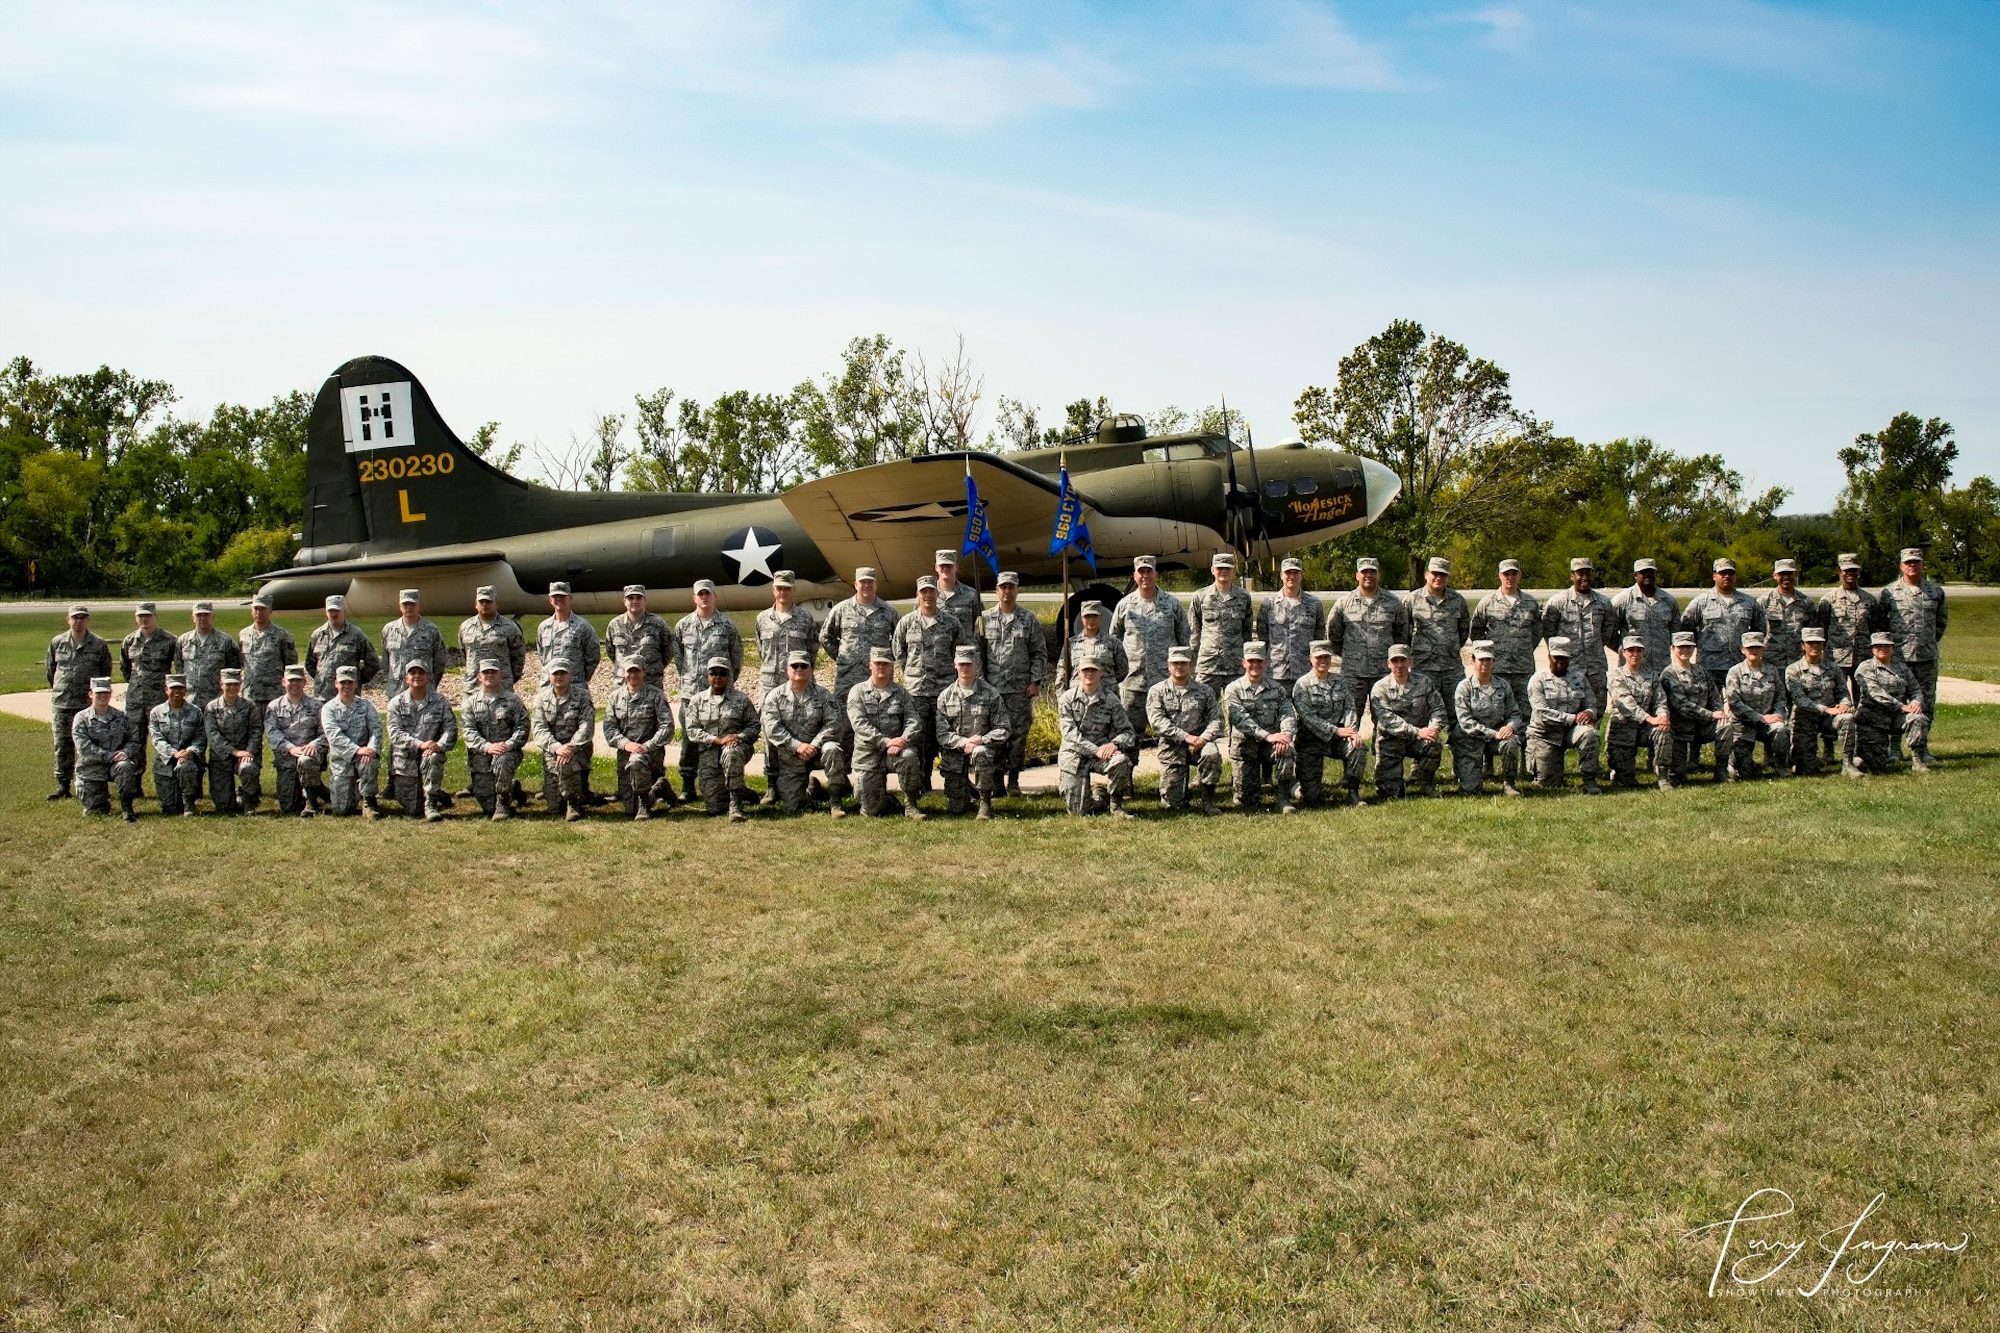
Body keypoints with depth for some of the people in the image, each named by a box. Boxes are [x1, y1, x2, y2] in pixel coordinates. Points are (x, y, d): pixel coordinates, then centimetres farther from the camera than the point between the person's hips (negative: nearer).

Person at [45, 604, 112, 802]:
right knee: (61, 745, 5)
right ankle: (63, 786, 13)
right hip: (60, 703, 2)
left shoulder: (99, 645, 1)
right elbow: (49, 669, 20)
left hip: (88, 704, -2)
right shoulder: (57, 643, 7)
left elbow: (106, 671, 13)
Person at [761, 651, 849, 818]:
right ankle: (809, 789, 30)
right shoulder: (775, 696, 2)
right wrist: (797, 746, -20)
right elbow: (773, 729, -9)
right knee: (792, 809, -7)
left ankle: (835, 801, -22)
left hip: (816, 750, 0)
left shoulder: (823, 694, 2)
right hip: (789, 758, 1)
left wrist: (814, 745, -21)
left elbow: (833, 723, -8)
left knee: (832, 749, -36)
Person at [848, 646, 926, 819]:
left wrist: (902, 740, -22)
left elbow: (914, 721, -1)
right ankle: (881, 797, 31)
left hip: (894, 751, 1)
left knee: (909, 756, -36)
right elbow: (859, 724, -10)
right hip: (867, 754, -1)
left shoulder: (901, 693, 9)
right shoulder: (858, 692, 2)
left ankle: (910, 805, -17)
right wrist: (886, 741, -22)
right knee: (870, 811, -8)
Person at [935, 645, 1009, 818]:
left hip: (984, 748, -2)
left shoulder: (990, 694, -2)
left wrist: (982, 740, -22)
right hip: (954, 757, 2)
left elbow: (1002, 730, -5)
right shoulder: (945, 696, 3)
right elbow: (941, 733, -4)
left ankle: (985, 804, -22)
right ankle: (971, 795, 38)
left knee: (980, 753, -40)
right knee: (955, 809, -1)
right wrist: (963, 742, -21)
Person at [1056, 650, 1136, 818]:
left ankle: (1116, 807, -10)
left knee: (1121, 761, -34)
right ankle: (1097, 795, 28)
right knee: (1078, 811, -9)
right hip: (1073, 756, -1)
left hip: (1101, 752, 1)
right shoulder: (1067, 698, -3)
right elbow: (1070, 733, -12)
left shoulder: (1110, 699, 0)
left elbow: (1127, 731, 0)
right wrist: (1095, 750, -23)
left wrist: (1115, 743, -23)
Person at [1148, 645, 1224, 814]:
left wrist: (1203, 739, -20)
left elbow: (1216, 719, -1)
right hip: (1172, 747, -1)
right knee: (1171, 804, -8)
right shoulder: (1157, 691, 2)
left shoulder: (1204, 691, 8)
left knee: (1212, 753, -36)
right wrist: (1186, 737, -20)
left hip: (1199, 742, 1)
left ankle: (1208, 800, -16)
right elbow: (1157, 721, -11)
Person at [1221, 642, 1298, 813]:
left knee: (1287, 748, -34)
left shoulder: (1277, 690, 8)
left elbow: (1288, 714, -5)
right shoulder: (1233, 689, -2)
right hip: (1244, 746, -1)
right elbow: (1240, 719, -17)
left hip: (1270, 745, 1)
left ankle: (1284, 799, -21)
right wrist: (1267, 736, -31)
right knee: (1244, 802, -5)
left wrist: (1286, 733, -30)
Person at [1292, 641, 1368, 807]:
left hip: (1337, 737, 4)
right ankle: (1300, 785, 29)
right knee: (1310, 797, -10)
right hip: (1311, 740, -4)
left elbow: (1350, 707, 2)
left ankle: (1353, 793, -11)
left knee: (1358, 747, -30)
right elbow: (1308, 717, -16)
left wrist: (1351, 729, -18)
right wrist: (1336, 731, -22)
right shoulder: (1302, 685, -6)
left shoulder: (1340, 681, 9)